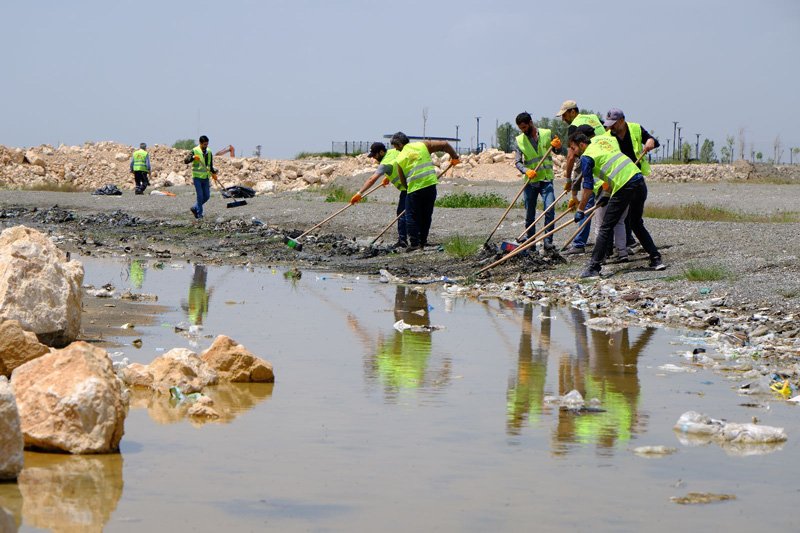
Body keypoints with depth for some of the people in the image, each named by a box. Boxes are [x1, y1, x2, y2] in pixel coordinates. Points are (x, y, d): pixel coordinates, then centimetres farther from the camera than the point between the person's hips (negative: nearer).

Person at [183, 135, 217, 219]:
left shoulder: (209, 152, 11)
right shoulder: (195, 151, -8)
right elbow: (186, 161, -15)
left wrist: (213, 173, 5)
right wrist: (193, 157, -33)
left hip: (205, 177, 6)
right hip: (197, 177, -6)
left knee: (207, 196, 6)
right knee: (200, 196, -8)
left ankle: (195, 208, 23)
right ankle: (199, 213, 3)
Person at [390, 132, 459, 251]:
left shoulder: (400, 159, 4)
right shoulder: (423, 145, 7)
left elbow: (403, 181, 9)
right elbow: (444, 145, 3)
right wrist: (454, 156, 17)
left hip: (414, 189, -3)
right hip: (431, 185, 3)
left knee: (412, 216, 6)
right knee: (426, 216, 15)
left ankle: (414, 243, -3)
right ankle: (423, 242, 18)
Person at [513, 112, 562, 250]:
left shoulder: (547, 134, 1)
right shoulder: (519, 140, 2)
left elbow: (557, 152, 14)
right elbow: (518, 162, -3)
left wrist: (558, 146, -10)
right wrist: (526, 171, -23)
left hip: (546, 179, -1)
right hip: (530, 181, 1)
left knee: (549, 210, -15)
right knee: (529, 215, 5)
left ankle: (548, 241, -11)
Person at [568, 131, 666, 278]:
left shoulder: (587, 157, -1)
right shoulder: (602, 138, 19)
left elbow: (588, 187, -3)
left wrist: (580, 210, 5)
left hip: (624, 186, -7)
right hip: (639, 179, 7)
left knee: (606, 228, 0)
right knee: (637, 224, 22)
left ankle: (594, 267, -1)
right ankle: (656, 259, 21)